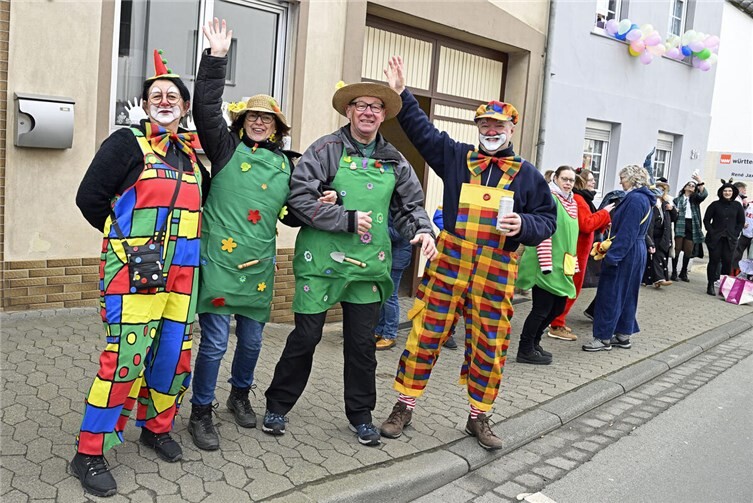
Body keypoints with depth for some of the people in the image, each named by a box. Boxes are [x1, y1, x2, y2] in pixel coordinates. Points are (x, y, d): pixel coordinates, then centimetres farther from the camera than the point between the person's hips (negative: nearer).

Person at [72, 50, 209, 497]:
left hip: (182, 272, 6)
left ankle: (157, 427, 32)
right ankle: (90, 453, 5)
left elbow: (206, 200, 27)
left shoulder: (191, 152, 16)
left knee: (174, 354, 10)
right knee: (126, 356, -10)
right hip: (133, 271, -6)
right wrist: (128, 237, 3)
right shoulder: (126, 143, 0)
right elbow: (90, 198, -3)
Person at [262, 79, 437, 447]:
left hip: (369, 264, 4)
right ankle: (278, 405, 24)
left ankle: (360, 414, 28)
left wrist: (422, 230, -5)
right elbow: (300, 197, -13)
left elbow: (410, 206, 17)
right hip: (322, 260, -4)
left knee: (362, 341, 11)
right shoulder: (327, 149, -4)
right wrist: (348, 220, -15)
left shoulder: (393, 161, 11)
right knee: (306, 336, 4)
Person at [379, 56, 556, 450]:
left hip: (496, 275, 1)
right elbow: (422, 130, 9)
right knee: (424, 336, 2)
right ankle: (404, 406, 19)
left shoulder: (527, 174, 9)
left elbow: (547, 219, 10)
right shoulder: (456, 157, 9)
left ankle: (479, 417, 26)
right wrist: (401, 94, 1)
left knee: (489, 347, 8)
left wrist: (523, 225, -11)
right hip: (448, 265, 0)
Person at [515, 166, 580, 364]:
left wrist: (573, 264, 19)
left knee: (558, 307, 13)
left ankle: (533, 343, 28)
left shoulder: (572, 203, 16)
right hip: (548, 266, -9)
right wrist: (546, 264, -21)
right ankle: (525, 350, 9)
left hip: (563, 266, 9)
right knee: (542, 308, -4)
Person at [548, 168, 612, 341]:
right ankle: (556, 327, 1)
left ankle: (558, 322, 25)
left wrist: (605, 217, 2)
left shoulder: (582, 199, 17)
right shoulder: (577, 199, -16)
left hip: (579, 250, 11)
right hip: (576, 251, -11)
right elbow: (586, 225, -24)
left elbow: (591, 223, 18)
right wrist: (604, 212, -14)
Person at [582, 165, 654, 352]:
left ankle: (604, 338, 0)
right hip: (636, 252, 10)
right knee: (626, 294, 15)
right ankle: (623, 335, 22)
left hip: (625, 253, -10)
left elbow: (626, 232, -23)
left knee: (610, 294, -5)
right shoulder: (644, 198, 14)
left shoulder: (635, 199, -17)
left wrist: (612, 256, -23)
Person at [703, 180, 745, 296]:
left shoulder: (737, 206, 7)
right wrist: (711, 232, -4)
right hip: (715, 238, -2)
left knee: (727, 262, -3)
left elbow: (741, 222, 13)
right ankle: (711, 286, 4)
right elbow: (706, 220, 5)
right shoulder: (715, 205, 1)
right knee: (714, 261, -1)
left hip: (730, 240, 2)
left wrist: (735, 233, 2)